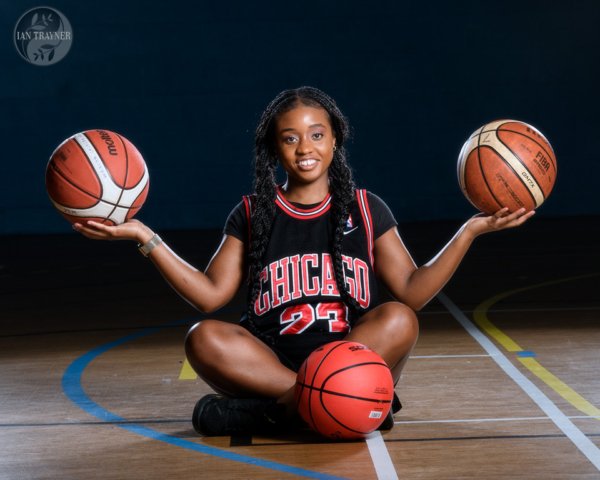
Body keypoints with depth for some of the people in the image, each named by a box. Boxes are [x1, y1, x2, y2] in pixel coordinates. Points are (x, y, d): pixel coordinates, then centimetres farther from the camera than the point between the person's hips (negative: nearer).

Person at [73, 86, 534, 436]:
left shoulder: (367, 210, 10)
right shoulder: (251, 214, 11)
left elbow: (412, 292, 3)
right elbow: (211, 295, 4)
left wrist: (471, 230, -5)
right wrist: (145, 237, -2)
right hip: (272, 361, 0)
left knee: (398, 319, -30)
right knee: (204, 338, -28)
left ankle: (271, 409, -29)